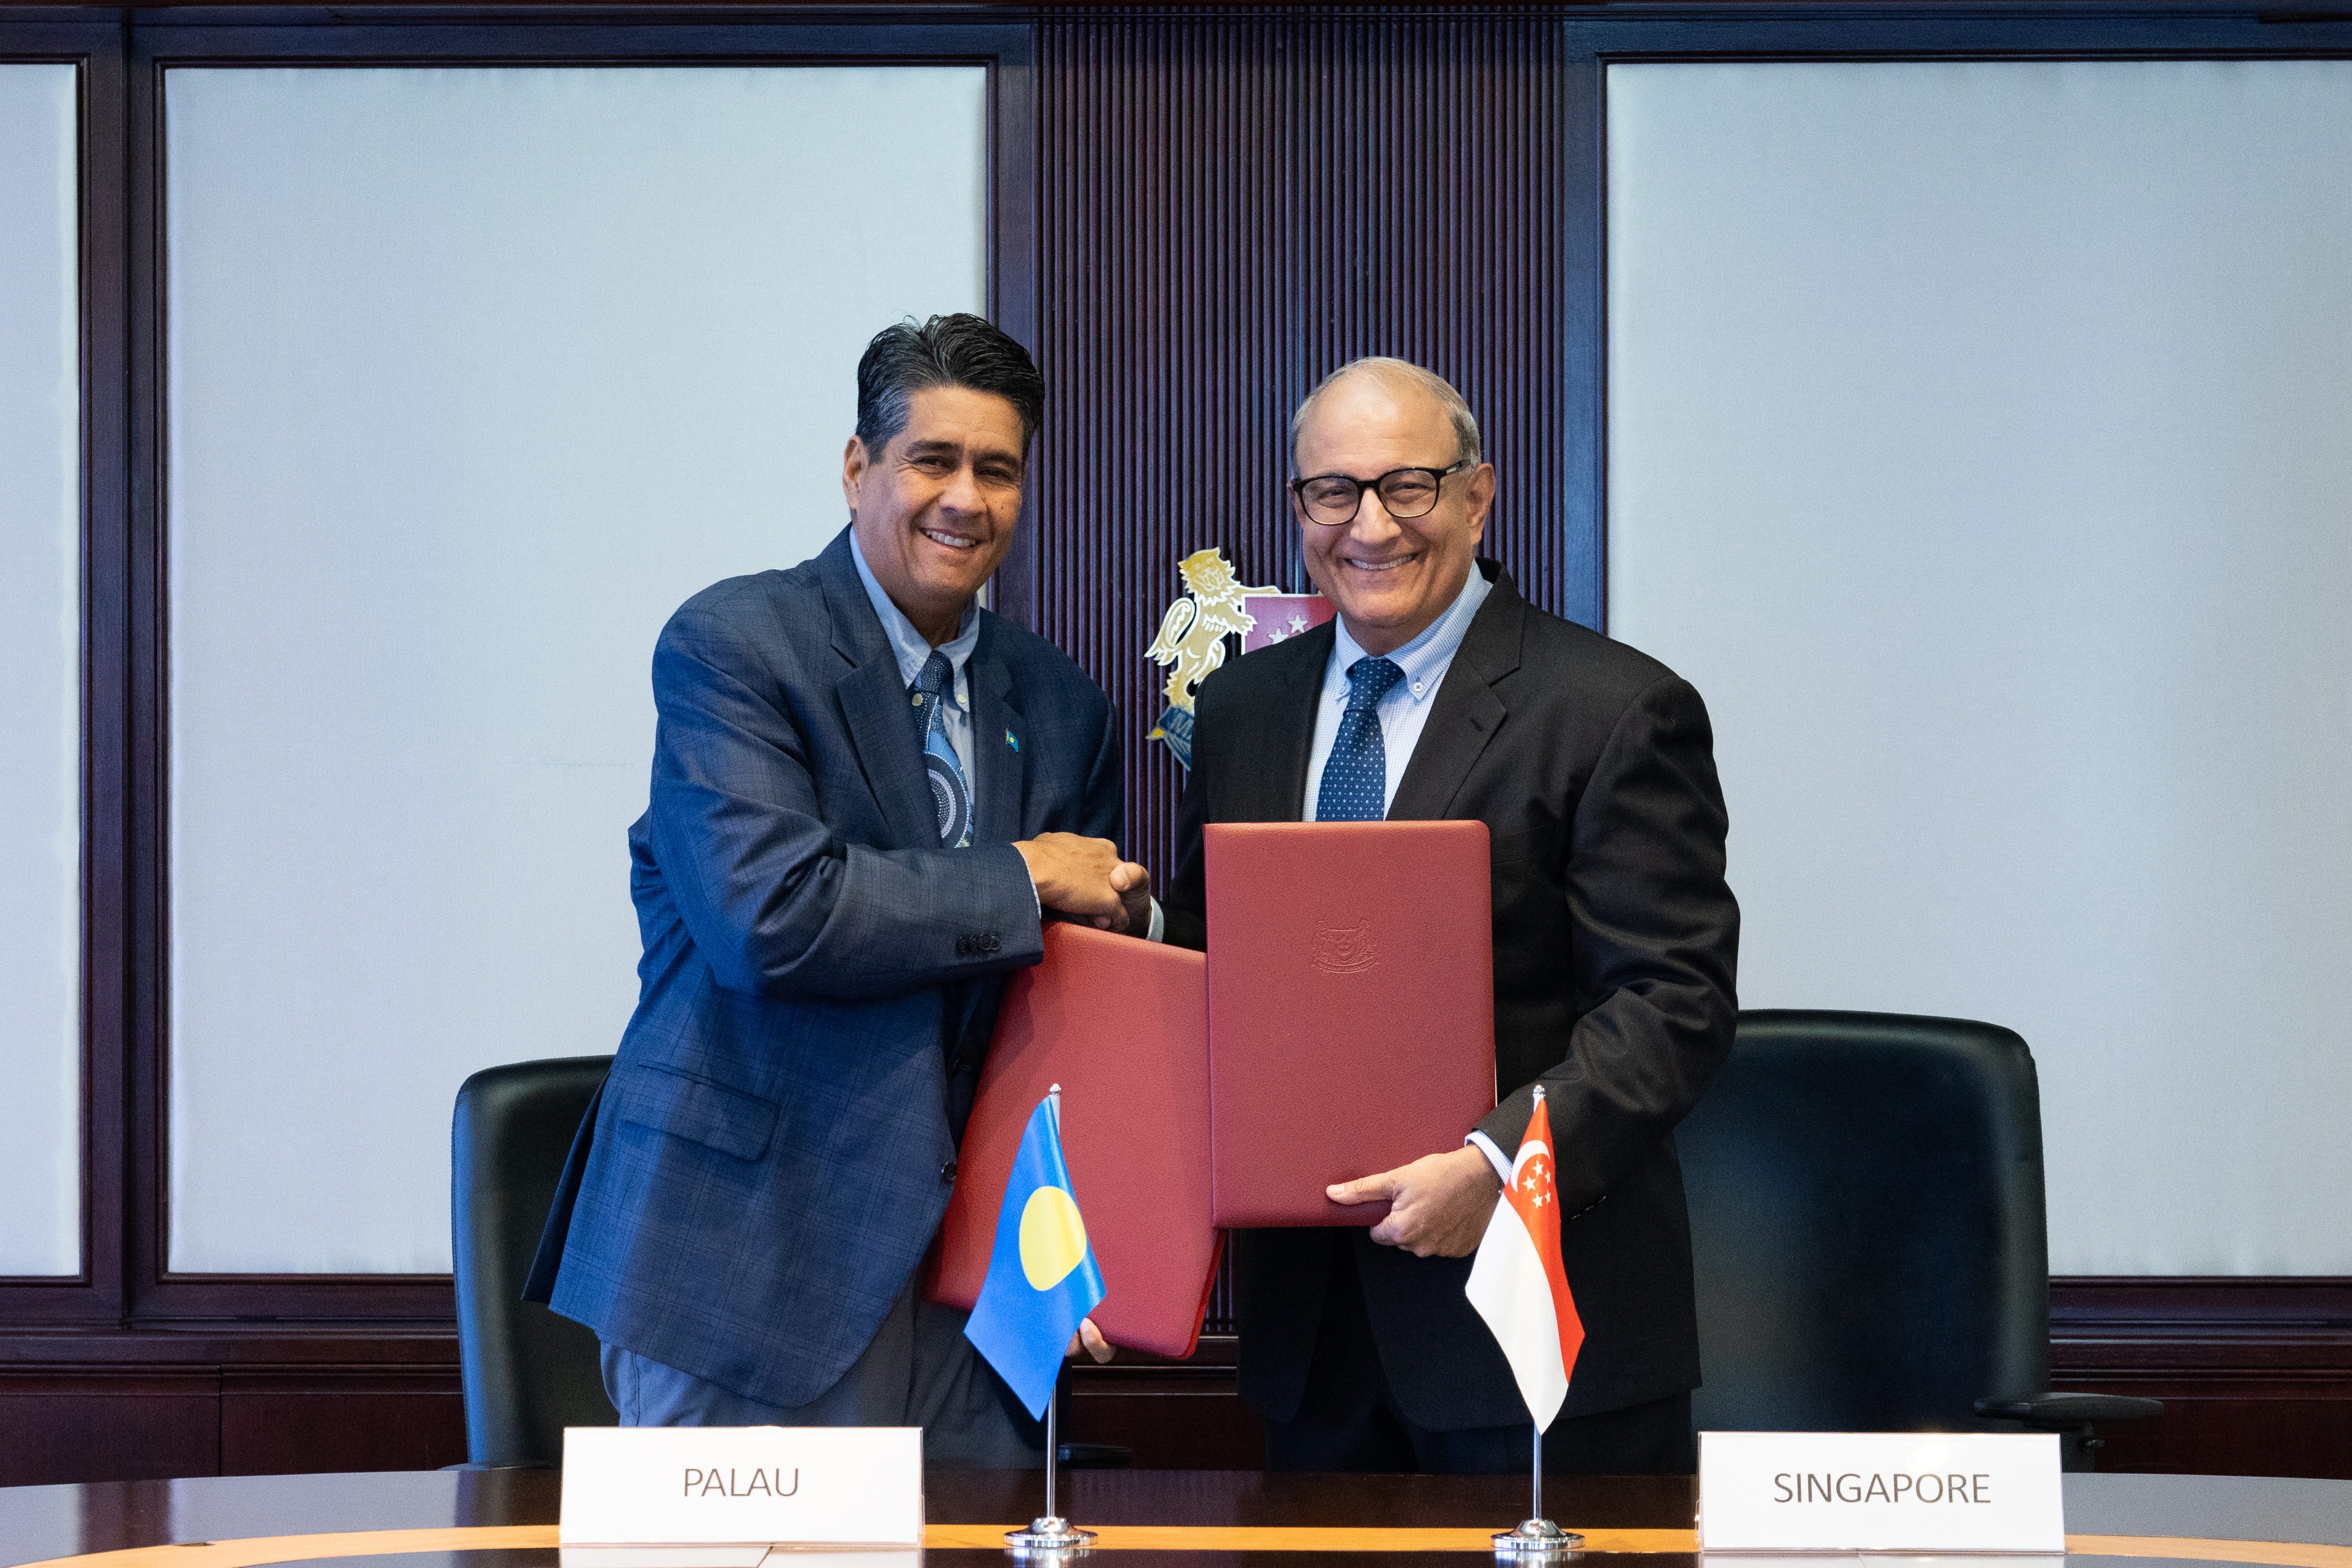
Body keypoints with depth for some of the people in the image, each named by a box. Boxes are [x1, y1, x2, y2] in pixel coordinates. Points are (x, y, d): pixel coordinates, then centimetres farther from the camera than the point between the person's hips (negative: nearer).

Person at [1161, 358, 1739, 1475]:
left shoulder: (1619, 712, -7)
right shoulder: (1239, 709, 13)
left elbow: (1675, 1001, -13)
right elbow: (1201, 959, 20)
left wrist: (1499, 1160, -25)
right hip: (1306, 1306, 5)